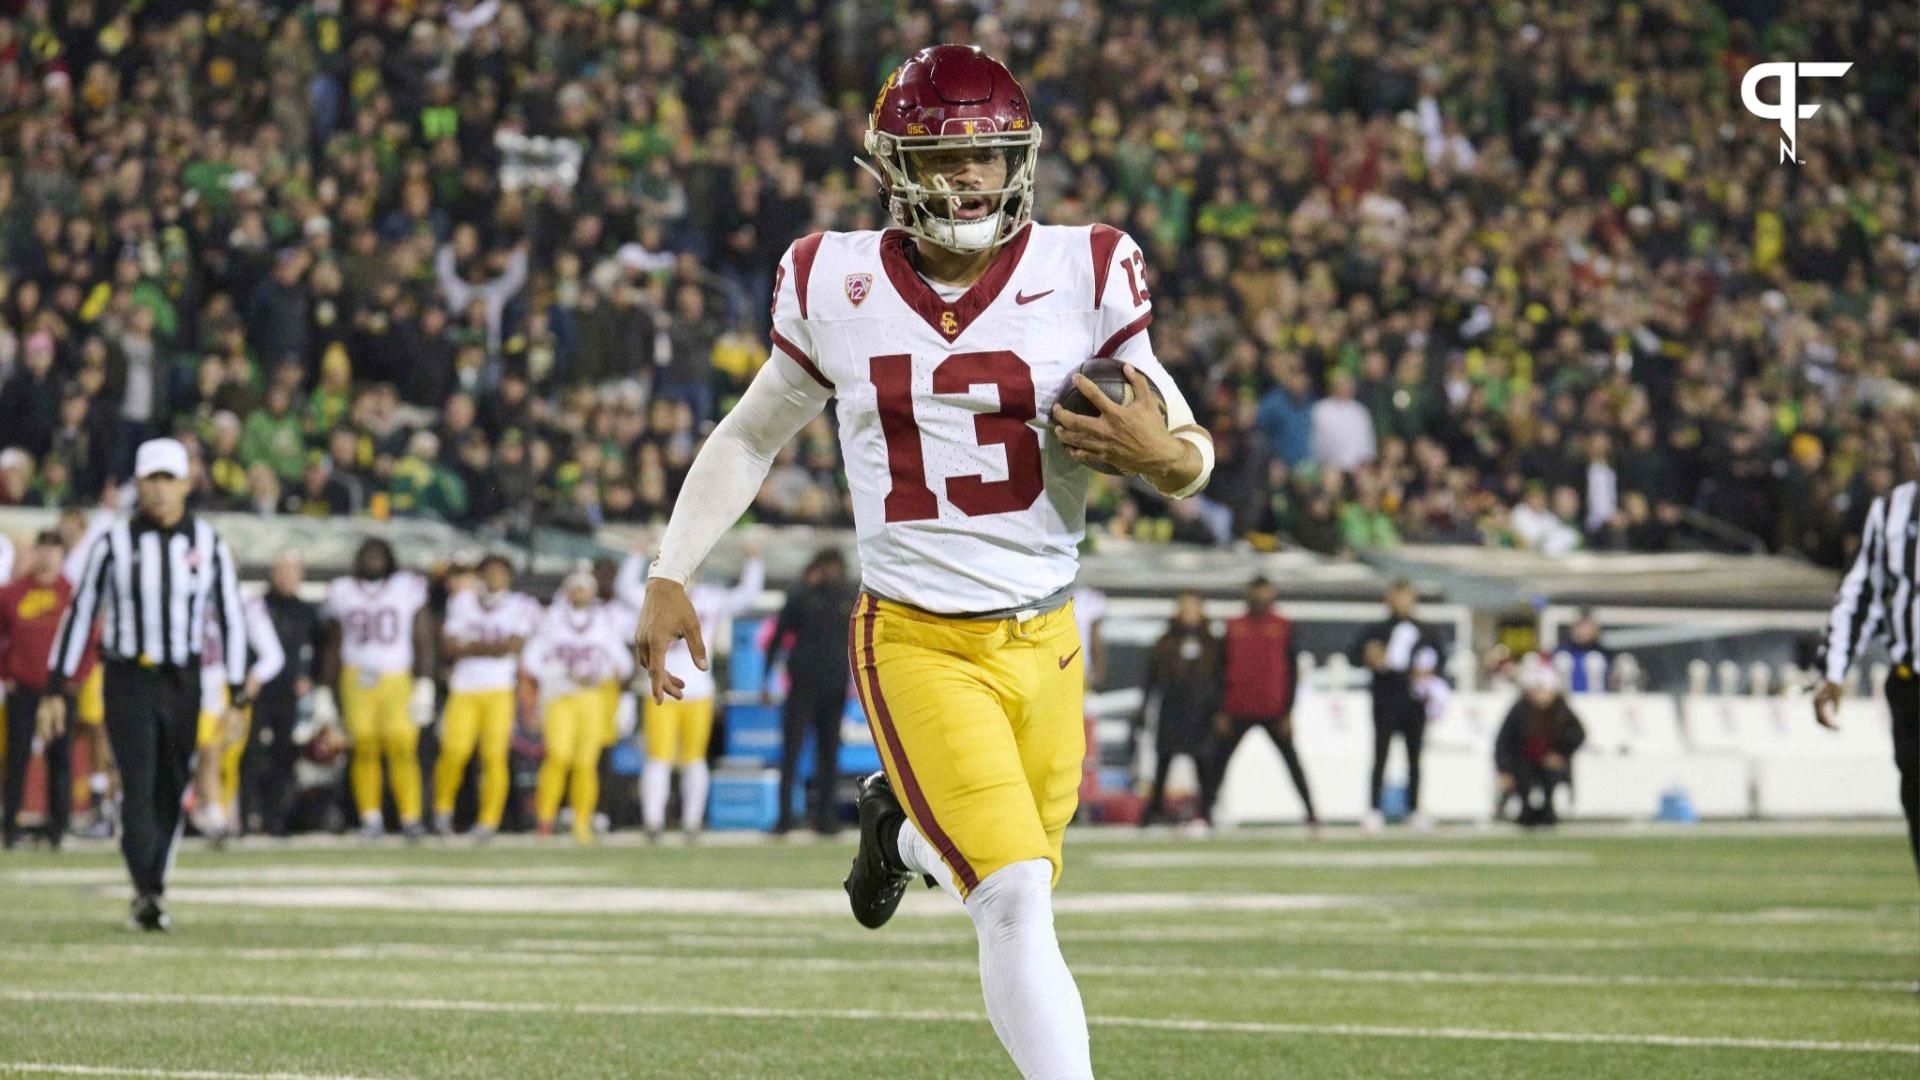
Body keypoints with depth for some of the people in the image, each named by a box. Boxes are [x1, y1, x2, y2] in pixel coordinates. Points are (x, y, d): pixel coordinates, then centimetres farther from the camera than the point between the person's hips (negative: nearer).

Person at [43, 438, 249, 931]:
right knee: (139, 787, -14)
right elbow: (80, 614, 1)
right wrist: (56, 688, -1)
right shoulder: (115, 544, -3)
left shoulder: (209, 545, 1)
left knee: (169, 793, 7)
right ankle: (148, 893, -22)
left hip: (182, 682, 2)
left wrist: (237, 696, 0)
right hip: (129, 681, -2)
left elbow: (231, 619, 5)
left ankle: (151, 893, 18)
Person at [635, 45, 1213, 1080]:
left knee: (1018, 881, 18)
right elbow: (749, 438, 12)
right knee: (1016, 902, -17)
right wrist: (669, 575, 5)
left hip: (1043, 637, 3)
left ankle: (898, 824, 49)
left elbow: (1190, 456, 4)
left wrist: (1161, 455, -20)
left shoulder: (1081, 276, -4)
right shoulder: (837, 288, -3)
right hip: (916, 643, -3)